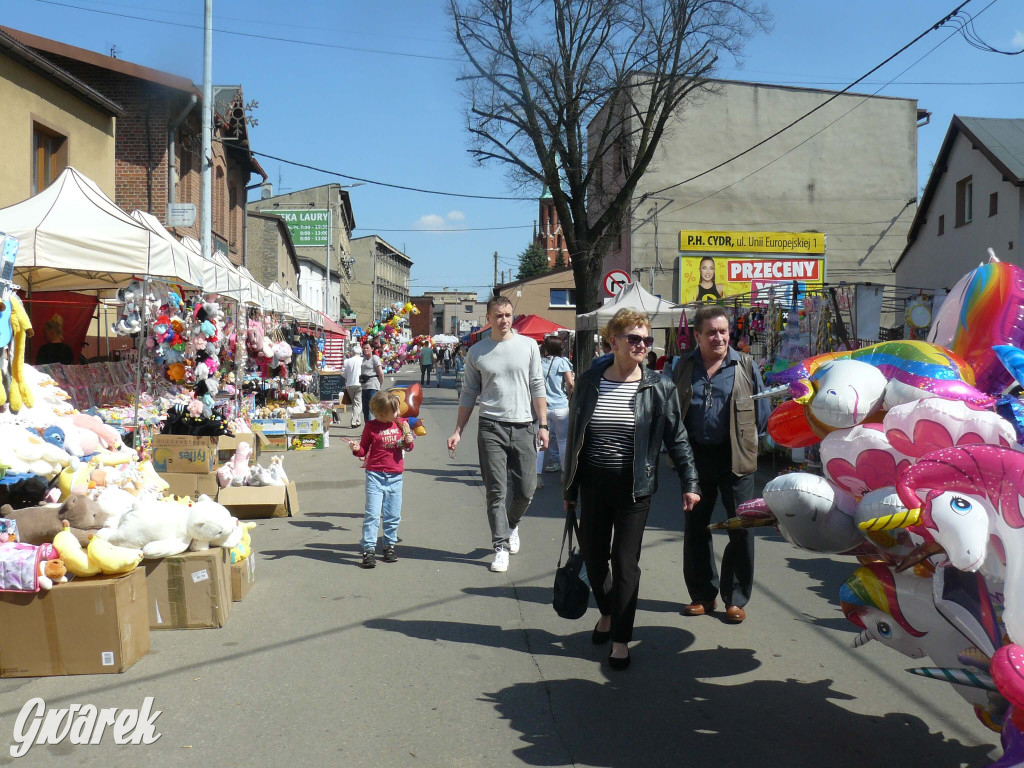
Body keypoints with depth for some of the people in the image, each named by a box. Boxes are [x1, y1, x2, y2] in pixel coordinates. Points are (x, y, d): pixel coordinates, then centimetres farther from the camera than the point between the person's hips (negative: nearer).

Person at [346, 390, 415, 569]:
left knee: (393, 515, 10)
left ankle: (389, 546, 24)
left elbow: (408, 447, 16)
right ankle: (369, 550, -4)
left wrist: (409, 441, -6)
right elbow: (364, 450, 4)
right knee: (372, 514, -8)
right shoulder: (371, 427, -4)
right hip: (375, 475, -3)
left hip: (395, 477, 3)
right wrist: (356, 449, -17)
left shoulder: (401, 424, 5)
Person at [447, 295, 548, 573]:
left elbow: (537, 387, 6)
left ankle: (512, 524, 35)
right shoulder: (477, 352, 5)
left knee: (526, 490, 5)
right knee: (496, 491, -2)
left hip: (524, 427, 1)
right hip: (491, 427, -1)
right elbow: (469, 394, 10)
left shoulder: (528, 345, 5)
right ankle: (501, 546, 5)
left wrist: (543, 425, 0)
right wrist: (458, 432, 6)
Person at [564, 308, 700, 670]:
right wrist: (569, 489, 10)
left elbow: (677, 439, 1)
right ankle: (607, 613, 39)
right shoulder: (589, 382, 2)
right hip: (594, 484, 3)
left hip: (634, 487, -2)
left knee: (625, 561, -2)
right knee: (593, 554, 12)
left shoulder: (658, 387, -3)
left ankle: (621, 639, 9)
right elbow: (574, 437, 8)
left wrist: (689, 483, -5)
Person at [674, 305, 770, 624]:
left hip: (735, 458, -2)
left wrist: (744, 440, 0)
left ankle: (736, 598, 13)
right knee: (695, 527, 9)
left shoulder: (745, 365, 1)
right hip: (696, 455, 2)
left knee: (741, 527, 0)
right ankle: (702, 594, 22)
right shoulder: (684, 367, 7)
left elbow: (762, 412, 5)